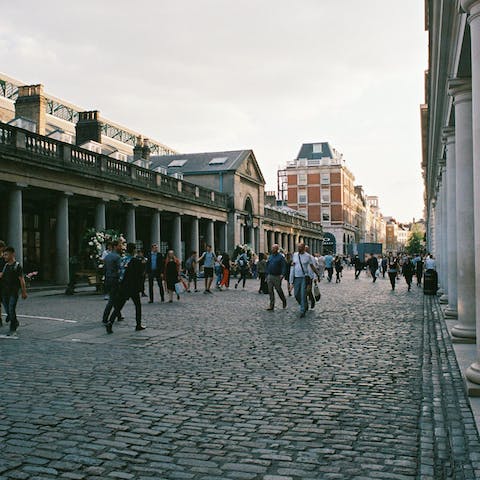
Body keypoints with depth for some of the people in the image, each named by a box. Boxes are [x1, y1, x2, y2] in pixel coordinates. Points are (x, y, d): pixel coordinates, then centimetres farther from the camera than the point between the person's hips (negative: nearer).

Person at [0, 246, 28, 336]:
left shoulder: (17, 266, -7)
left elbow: (21, 280, -8)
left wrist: (24, 292, -9)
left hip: (13, 292, -6)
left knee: (11, 309, -9)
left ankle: (13, 329, -1)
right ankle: (15, 323, 35)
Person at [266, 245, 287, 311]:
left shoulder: (281, 257, -6)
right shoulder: (270, 256, 12)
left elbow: (284, 266, -12)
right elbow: (267, 265, 17)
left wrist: (283, 274, -22)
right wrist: (267, 273, 11)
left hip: (277, 276, -5)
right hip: (270, 276, 5)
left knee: (279, 290, 5)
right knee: (270, 291, 2)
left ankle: (284, 301, 30)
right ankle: (271, 306, 5)